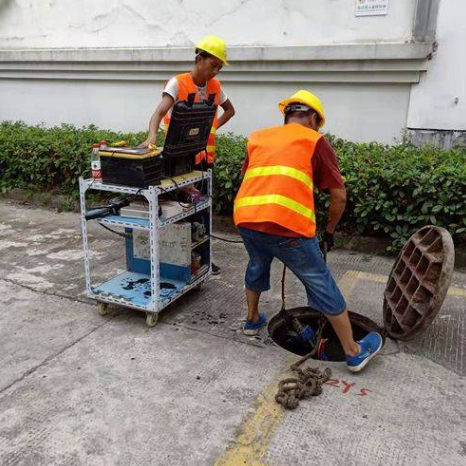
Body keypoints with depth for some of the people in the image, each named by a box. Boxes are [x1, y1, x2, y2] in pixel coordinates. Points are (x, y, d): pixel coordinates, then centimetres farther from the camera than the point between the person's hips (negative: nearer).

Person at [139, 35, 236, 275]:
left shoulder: (215, 86, 5)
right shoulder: (177, 83, -13)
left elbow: (229, 110, 23)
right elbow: (159, 112, -28)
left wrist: (212, 128, 6)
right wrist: (152, 137, -47)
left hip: (205, 154, 6)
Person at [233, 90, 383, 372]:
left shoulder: (258, 138, 24)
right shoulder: (315, 141, 12)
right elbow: (339, 196, 10)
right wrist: (330, 231, 24)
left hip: (245, 219, 5)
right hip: (286, 225, -4)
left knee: (257, 266, 33)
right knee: (322, 285, 9)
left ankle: (253, 320, 50)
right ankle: (355, 352, 21)